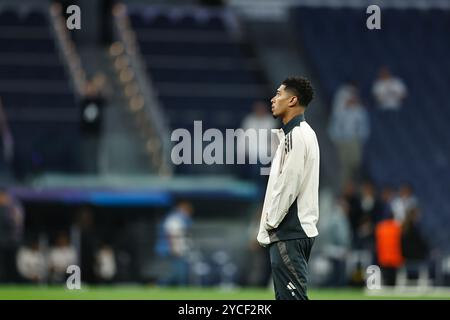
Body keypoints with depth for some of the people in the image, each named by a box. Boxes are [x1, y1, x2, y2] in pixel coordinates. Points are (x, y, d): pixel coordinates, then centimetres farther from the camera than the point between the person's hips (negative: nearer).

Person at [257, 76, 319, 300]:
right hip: (289, 231, 10)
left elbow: (289, 184, -19)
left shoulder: (297, 135, -14)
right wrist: (268, 226, 16)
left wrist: (271, 222, -11)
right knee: (286, 297, 12)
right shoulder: (294, 133, 18)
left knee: (292, 297, -12)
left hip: (290, 233, -10)